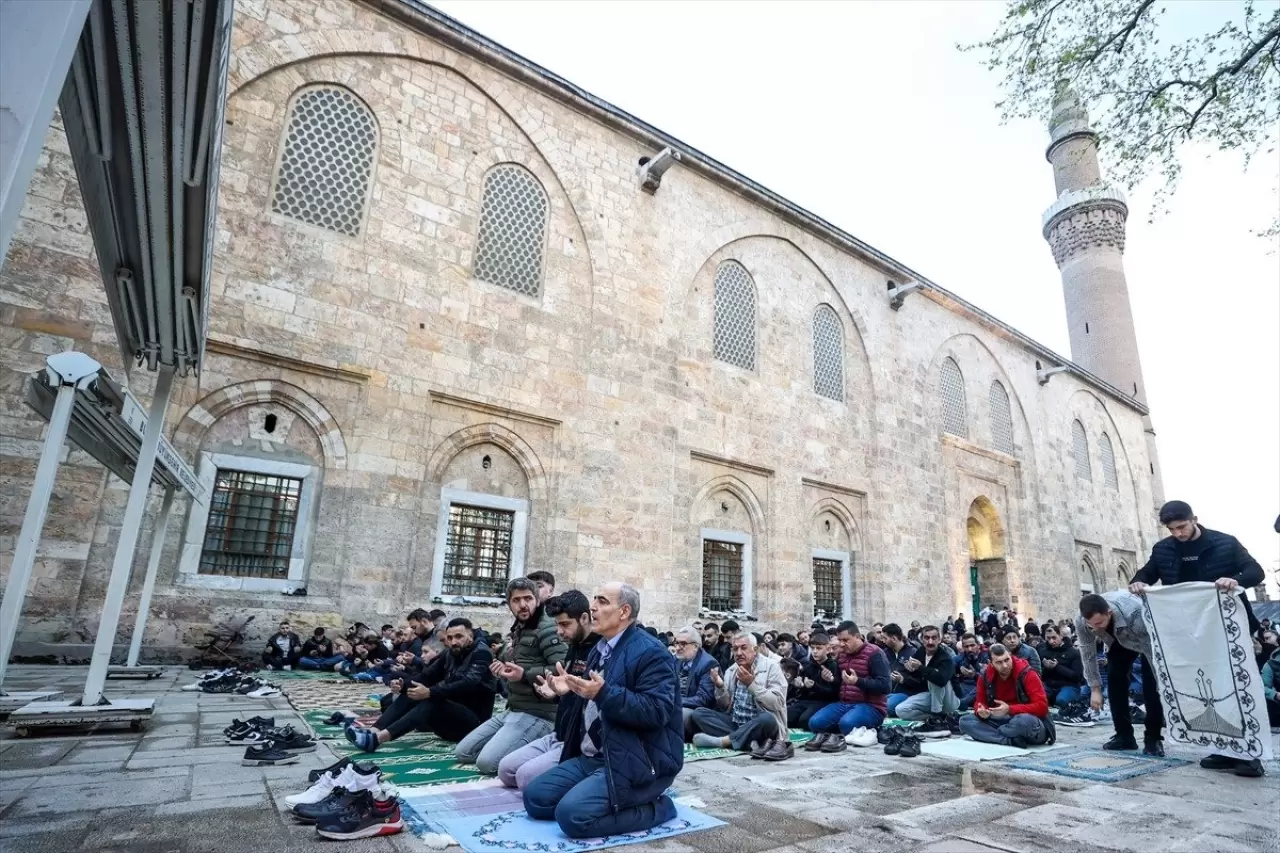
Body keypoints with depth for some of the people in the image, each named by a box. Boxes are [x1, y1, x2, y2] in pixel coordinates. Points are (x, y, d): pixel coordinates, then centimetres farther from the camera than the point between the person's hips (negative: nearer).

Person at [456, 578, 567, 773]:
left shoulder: (547, 628, -14)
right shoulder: (516, 631, 16)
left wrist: (524, 674, -25)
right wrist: (502, 669, 8)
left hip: (537, 714, -10)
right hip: (512, 711, 10)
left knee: (487, 762, -23)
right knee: (463, 752, 10)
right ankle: (527, 748, 12)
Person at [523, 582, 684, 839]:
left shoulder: (650, 652, -16)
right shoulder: (599, 650, 14)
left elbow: (657, 712, -26)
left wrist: (604, 693, -33)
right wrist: (570, 691, 2)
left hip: (636, 762, -9)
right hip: (592, 757, 9)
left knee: (572, 814, -24)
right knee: (535, 797, 2)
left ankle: (656, 807, -4)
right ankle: (614, 801, 11)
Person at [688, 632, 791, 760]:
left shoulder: (771, 666, -7)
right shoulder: (731, 671, 7)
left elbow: (777, 704, -16)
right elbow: (725, 707, 9)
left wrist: (752, 684, -24)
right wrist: (720, 687, -10)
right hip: (735, 723, 6)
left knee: (767, 718, -38)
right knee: (698, 713, -12)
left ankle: (723, 740, -23)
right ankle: (749, 742, -25)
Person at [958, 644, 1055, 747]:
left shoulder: (1027, 673, -16)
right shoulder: (985, 676, -2)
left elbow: (1042, 706, -19)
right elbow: (980, 702, 7)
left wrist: (1009, 709, -28)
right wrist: (981, 711, -18)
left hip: (1034, 727, -5)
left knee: (1025, 721, -42)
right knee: (965, 721, -15)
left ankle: (988, 735, -15)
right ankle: (1011, 741, -25)